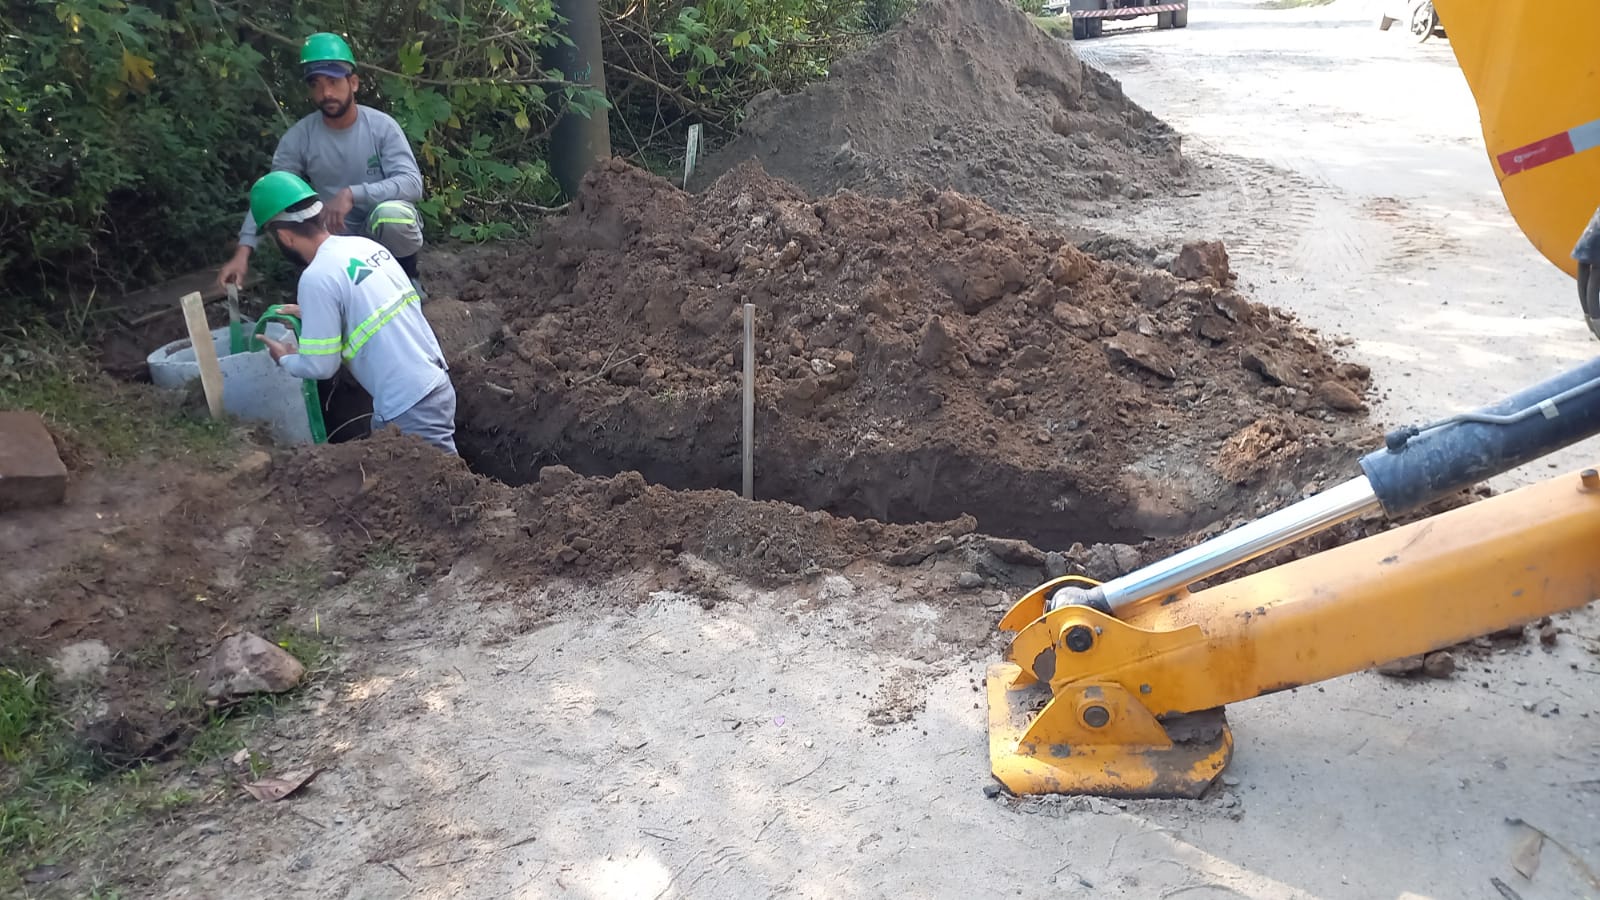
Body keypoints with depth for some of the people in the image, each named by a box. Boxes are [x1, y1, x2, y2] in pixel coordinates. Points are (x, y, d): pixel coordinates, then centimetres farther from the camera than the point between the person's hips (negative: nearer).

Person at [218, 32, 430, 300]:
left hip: (383, 230, -2)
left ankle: (407, 278, -6)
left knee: (391, 213, -36)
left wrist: (352, 194, -37)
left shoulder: (382, 126, -13)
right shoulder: (298, 137, -9)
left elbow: (412, 184, -24)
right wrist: (243, 253, -22)